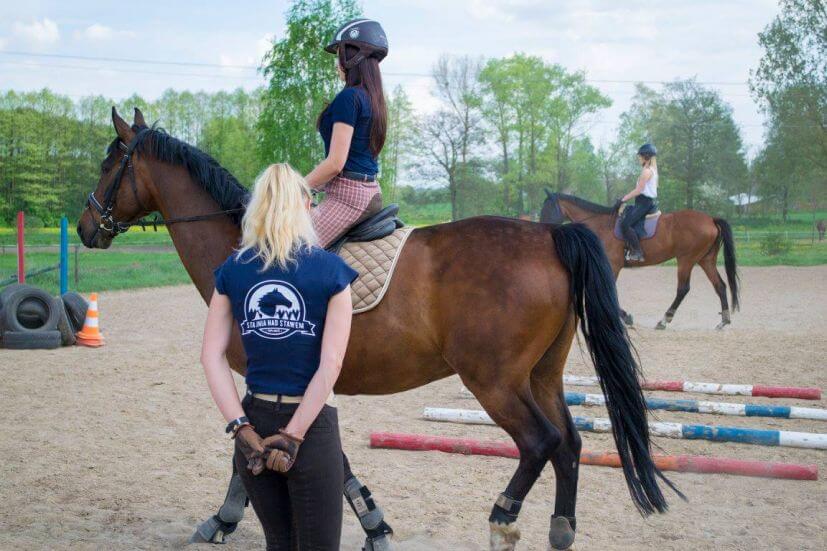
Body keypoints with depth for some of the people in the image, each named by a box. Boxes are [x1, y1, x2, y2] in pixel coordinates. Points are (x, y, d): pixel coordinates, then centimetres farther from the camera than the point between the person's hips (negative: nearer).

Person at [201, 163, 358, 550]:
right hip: (312, 427, -4)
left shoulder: (232, 270, 1)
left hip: (254, 420, 4)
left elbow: (212, 356, -4)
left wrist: (240, 427, -6)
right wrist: (293, 435, -11)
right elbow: (331, 364, -13)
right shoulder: (331, 270, -7)